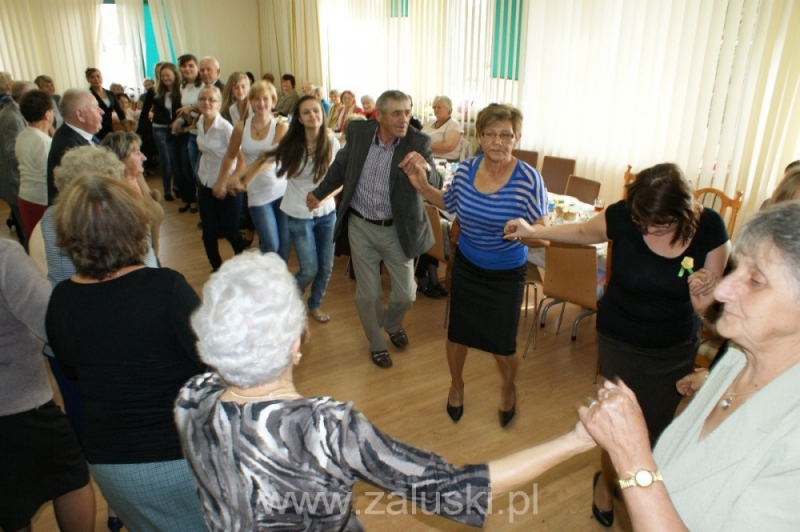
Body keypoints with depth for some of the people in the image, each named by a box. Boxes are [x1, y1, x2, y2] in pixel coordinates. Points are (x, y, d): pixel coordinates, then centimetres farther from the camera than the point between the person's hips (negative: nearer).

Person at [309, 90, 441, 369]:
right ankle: (376, 343, 38)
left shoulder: (417, 142, -15)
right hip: (361, 226, 1)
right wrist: (319, 193, 19)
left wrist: (424, 169, -49)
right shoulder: (358, 132, -10)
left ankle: (391, 324, 46)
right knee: (368, 294, 12)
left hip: (397, 230, -1)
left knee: (405, 295, 10)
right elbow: (341, 166, 9)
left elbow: (436, 185, -27)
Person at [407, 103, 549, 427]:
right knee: (457, 332, 16)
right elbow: (449, 204, 10)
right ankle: (456, 385, 48)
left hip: (507, 275, -3)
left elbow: (543, 226, -15)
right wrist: (422, 186, -4)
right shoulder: (465, 169, -8)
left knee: (502, 346, 8)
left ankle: (509, 389, 45)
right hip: (466, 267, 3)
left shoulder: (529, 179, -20)